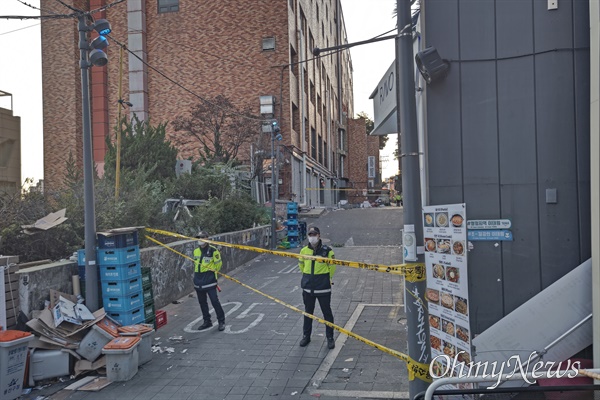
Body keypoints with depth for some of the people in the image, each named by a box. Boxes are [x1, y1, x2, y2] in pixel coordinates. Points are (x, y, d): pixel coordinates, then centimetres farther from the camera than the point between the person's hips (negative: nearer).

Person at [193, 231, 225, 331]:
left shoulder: (213, 250, -9)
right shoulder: (196, 251, 11)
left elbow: (218, 263, -2)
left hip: (209, 281, -6)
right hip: (198, 282, 7)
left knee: (215, 301, -6)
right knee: (202, 302, 13)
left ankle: (221, 322, 5)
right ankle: (207, 322, 27)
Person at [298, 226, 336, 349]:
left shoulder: (327, 250, -10)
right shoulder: (304, 251, 1)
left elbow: (332, 266, 1)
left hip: (323, 287, -3)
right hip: (308, 287, 3)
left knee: (327, 312, 5)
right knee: (308, 312, 15)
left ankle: (330, 338, 19)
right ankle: (306, 336, 29)